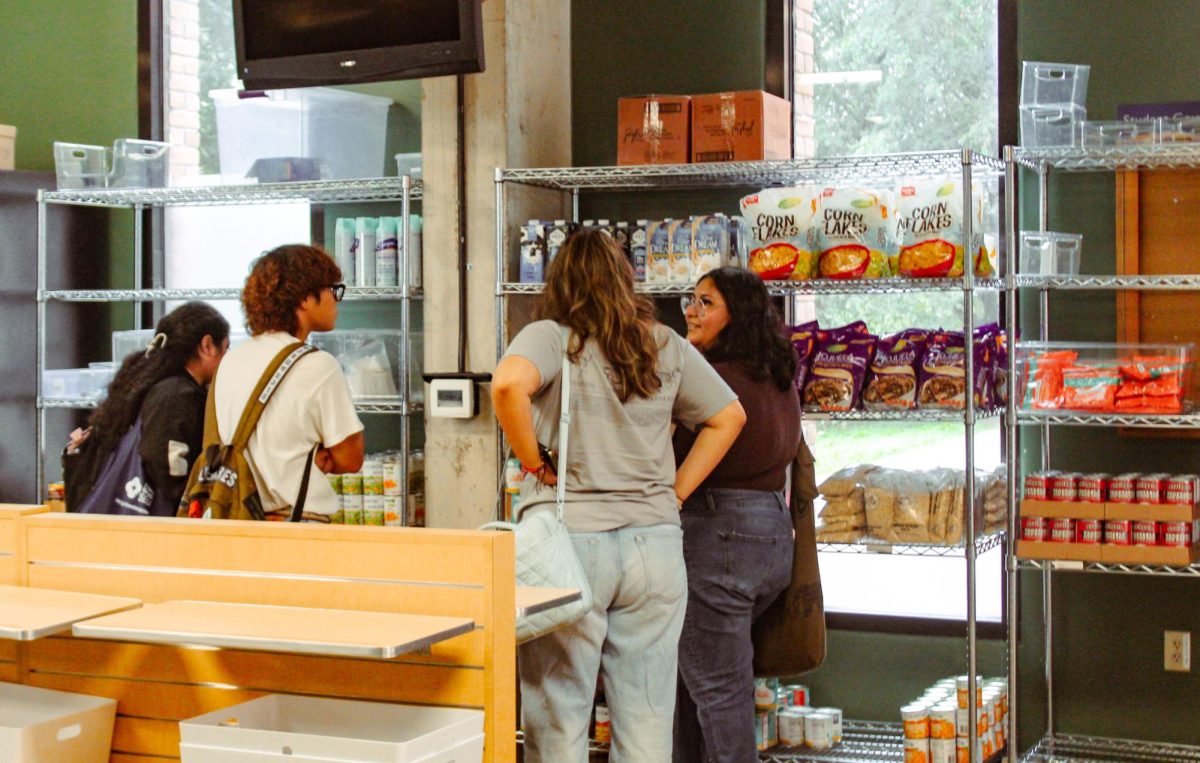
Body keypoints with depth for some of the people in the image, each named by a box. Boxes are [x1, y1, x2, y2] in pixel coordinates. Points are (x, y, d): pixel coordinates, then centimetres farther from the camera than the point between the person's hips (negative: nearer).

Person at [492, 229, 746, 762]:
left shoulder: (550, 337, -4)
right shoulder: (667, 346, 10)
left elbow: (508, 384, -24)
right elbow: (728, 418, 17)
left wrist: (534, 465, -10)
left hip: (569, 539, -3)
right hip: (655, 539, 4)